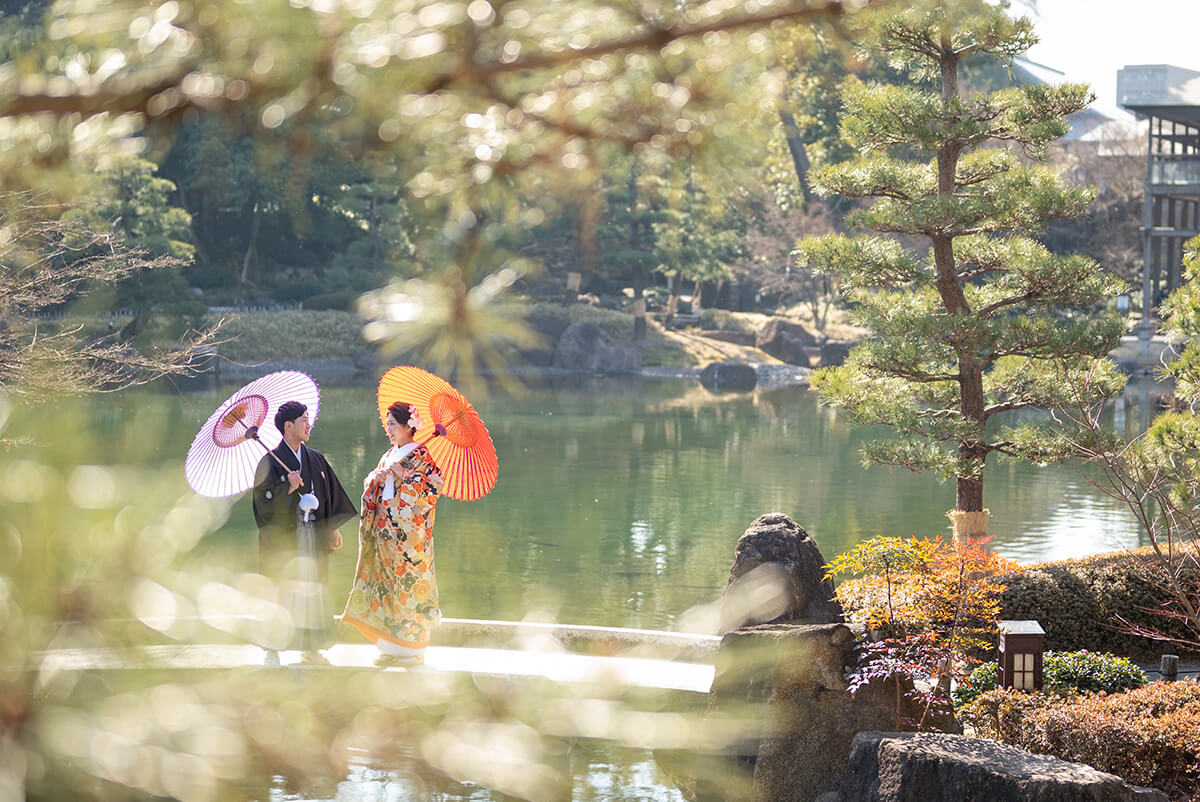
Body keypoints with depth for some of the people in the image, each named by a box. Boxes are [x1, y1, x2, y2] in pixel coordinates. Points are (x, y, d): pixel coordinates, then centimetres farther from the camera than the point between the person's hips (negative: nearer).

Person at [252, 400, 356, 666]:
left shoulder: (316, 459, 10)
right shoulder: (271, 461, -5)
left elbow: (331, 495, 14)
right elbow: (263, 500, -10)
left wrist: (333, 528, 10)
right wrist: (287, 489, -24)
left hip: (313, 535, 5)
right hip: (282, 535, -5)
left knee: (312, 591, 6)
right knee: (280, 591, -4)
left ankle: (310, 649, 14)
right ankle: (272, 649, 3)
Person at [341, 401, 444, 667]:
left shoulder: (421, 456, -5)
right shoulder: (389, 456, 17)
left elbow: (431, 487, -16)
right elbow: (371, 490, 19)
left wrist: (400, 473, -16)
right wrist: (375, 479, -4)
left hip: (409, 534, -7)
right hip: (386, 532, 7)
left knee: (408, 584, -6)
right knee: (387, 583, 6)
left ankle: (411, 650, 0)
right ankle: (391, 647, 11)